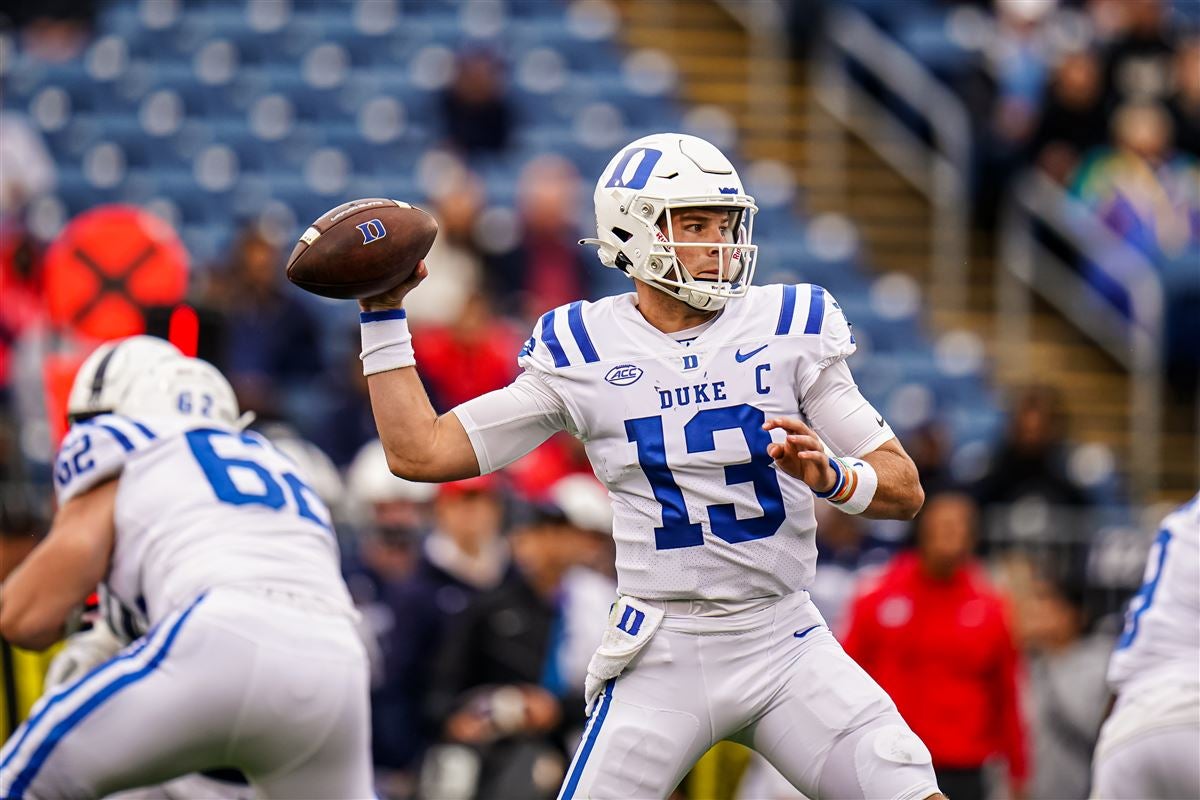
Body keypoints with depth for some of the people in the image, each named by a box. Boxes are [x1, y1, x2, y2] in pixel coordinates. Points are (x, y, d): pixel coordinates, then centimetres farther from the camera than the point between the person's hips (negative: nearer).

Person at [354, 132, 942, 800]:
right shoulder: (583, 351, 1)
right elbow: (421, 453, 3)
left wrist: (832, 478, -21)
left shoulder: (789, 327, 1)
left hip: (785, 643, 1)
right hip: (663, 661, -1)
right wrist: (384, 315, 1)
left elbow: (904, 488, 0)